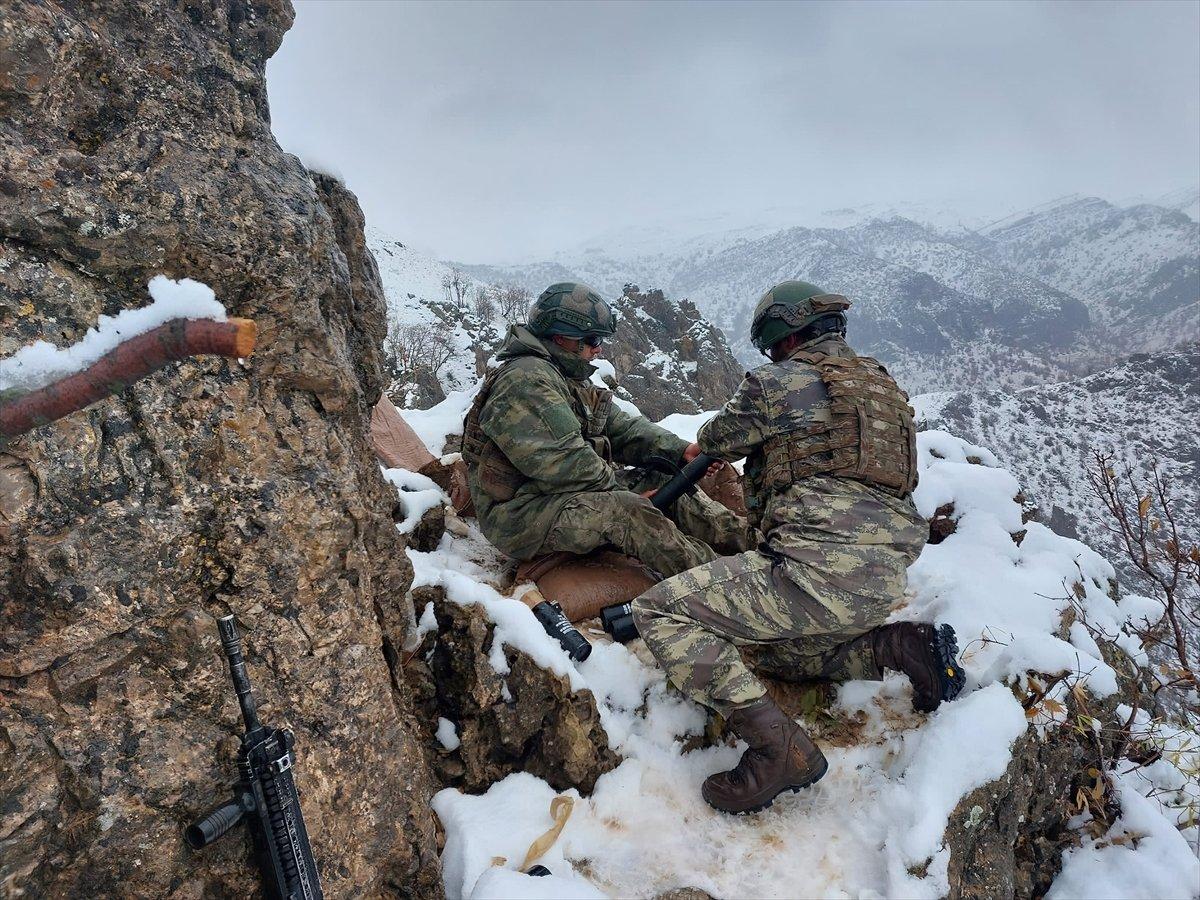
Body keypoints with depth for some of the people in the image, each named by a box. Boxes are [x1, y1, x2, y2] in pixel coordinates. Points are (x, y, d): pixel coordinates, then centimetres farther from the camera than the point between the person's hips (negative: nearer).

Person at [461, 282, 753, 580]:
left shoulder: (575, 381, 18)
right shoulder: (525, 380, -17)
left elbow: (623, 428, 11)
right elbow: (563, 462, -24)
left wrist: (681, 451, -4)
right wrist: (624, 487, -15)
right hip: (521, 513, -10)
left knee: (667, 483, 0)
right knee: (624, 510, -30)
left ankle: (748, 539, -2)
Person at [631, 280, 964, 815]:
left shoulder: (780, 382, -1)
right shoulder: (883, 383, 21)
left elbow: (716, 441, 14)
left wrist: (707, 440, 37)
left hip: (821, 568, -9)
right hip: (888, 580, 9)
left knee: (659, 612, -6)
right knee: (769, 650, 30)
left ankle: (776, 745, -17)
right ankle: (901, 647, 10)